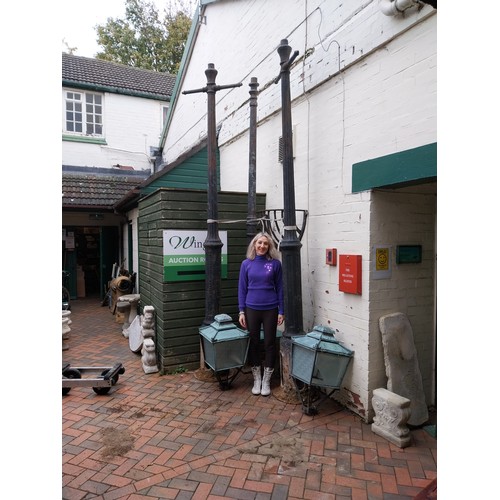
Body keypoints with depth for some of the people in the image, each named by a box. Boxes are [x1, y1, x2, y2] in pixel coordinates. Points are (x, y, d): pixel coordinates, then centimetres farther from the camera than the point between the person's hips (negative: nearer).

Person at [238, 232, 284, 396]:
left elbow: (280, 288, 1)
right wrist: (241, 311, -2)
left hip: (270, 310, -1)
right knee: (253, 344, 9)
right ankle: (256, 380, 26)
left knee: (269, 344, 7)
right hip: (251, 309, 1)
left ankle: (266, 381, 23)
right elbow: (242, 288, 2)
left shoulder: (275, 263, -3)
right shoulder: (246, 264, 0)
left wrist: (281, 311, -2)